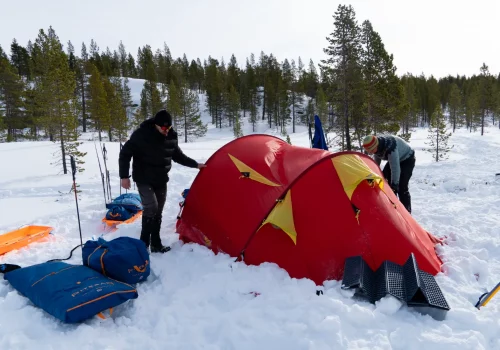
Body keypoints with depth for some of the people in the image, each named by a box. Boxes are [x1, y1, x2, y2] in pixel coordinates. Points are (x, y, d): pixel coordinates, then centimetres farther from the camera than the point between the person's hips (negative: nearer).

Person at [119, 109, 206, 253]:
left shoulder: (172, 136, -4)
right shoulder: (142, 134, -21)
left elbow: (177, 156, 12)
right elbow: (125, 153, -14)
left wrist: (195, 164, 11)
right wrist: (124, 176, -17)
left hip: (161, 180, 5)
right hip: (144, 179, -5)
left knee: (158, 212, 9)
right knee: (151, 207, -18)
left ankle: (156, 244, 19)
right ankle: (143, 243, -3)